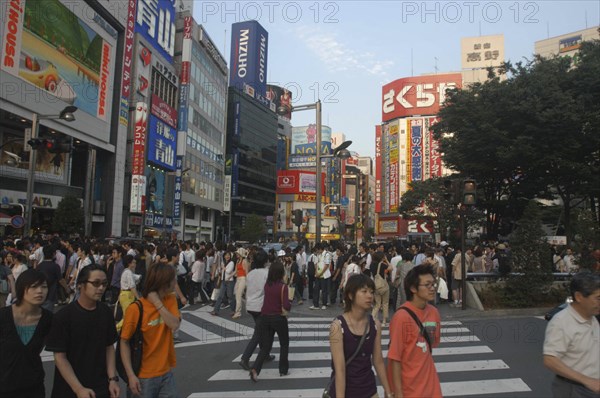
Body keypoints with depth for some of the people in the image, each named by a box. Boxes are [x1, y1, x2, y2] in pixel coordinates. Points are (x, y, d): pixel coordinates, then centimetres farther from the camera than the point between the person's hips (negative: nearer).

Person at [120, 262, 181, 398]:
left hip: (167, 372, 4)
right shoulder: (135, 309, -17)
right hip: (145, 376, -4)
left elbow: (175, 325, -17)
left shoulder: (170, 300, -3)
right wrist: (131, 375, -15)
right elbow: (124, 342, -11)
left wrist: (157, 302, -22)